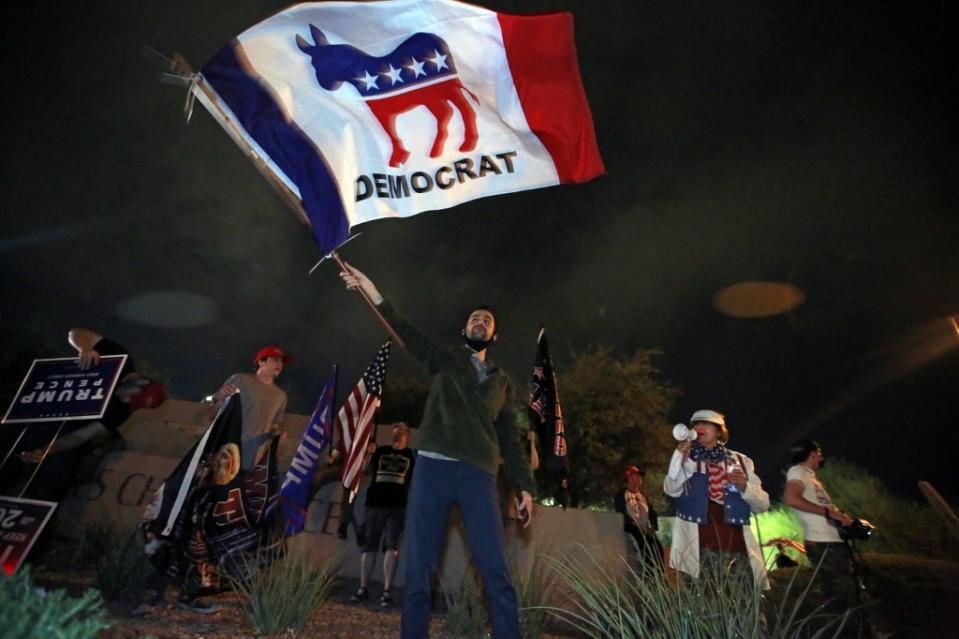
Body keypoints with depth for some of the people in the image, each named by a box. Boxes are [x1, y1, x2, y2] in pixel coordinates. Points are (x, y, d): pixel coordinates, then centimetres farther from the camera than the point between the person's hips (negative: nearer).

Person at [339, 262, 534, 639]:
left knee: (497, 573, -4)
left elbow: (511, 438, 18)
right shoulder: (444, 361, 14)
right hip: (433, 468, -1)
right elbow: (406, 334, -1)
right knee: (419, 570, 2)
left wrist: (525, 486, 8)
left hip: (479, 476, 1)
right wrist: (373, 293, -14)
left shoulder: (502, 381, 21)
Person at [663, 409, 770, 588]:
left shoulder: (740, 461, 12)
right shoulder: (686, 457, 9)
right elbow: (672, 490, -9)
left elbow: (762, 505, 10)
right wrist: (681, 459, -23)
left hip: (737, 548, 2)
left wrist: (744, 486, -8)